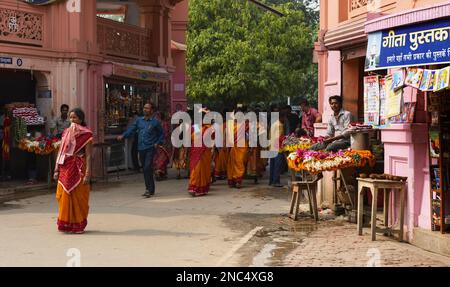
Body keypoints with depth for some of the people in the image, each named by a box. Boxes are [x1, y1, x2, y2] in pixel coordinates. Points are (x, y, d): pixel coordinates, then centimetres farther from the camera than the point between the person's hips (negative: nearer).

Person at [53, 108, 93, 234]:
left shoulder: (86, 134, -4)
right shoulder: (66, 132, 11)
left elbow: (88, 155, -9)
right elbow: (60, 152, 12)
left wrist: (87, 174, -15)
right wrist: (57, 170, 7)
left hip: (78, 169, -4)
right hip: (65, 168, 5)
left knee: (78, 197, 1)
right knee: (64, 196, 5)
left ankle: (78, 225, 12)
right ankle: (66, 224, 17)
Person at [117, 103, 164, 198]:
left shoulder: (155, 122, 0)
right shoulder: (139, 120, 11)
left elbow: (161, 134, 8)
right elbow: (132, 129, 9)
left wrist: (158, 143, -5)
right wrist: (123, 136, -5)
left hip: (150, 148, -5)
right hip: (141, 148, 5)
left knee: (147, 168, -15)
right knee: (146, 169, 10)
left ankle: (149, 189, -12)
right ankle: (151, 189, 20)